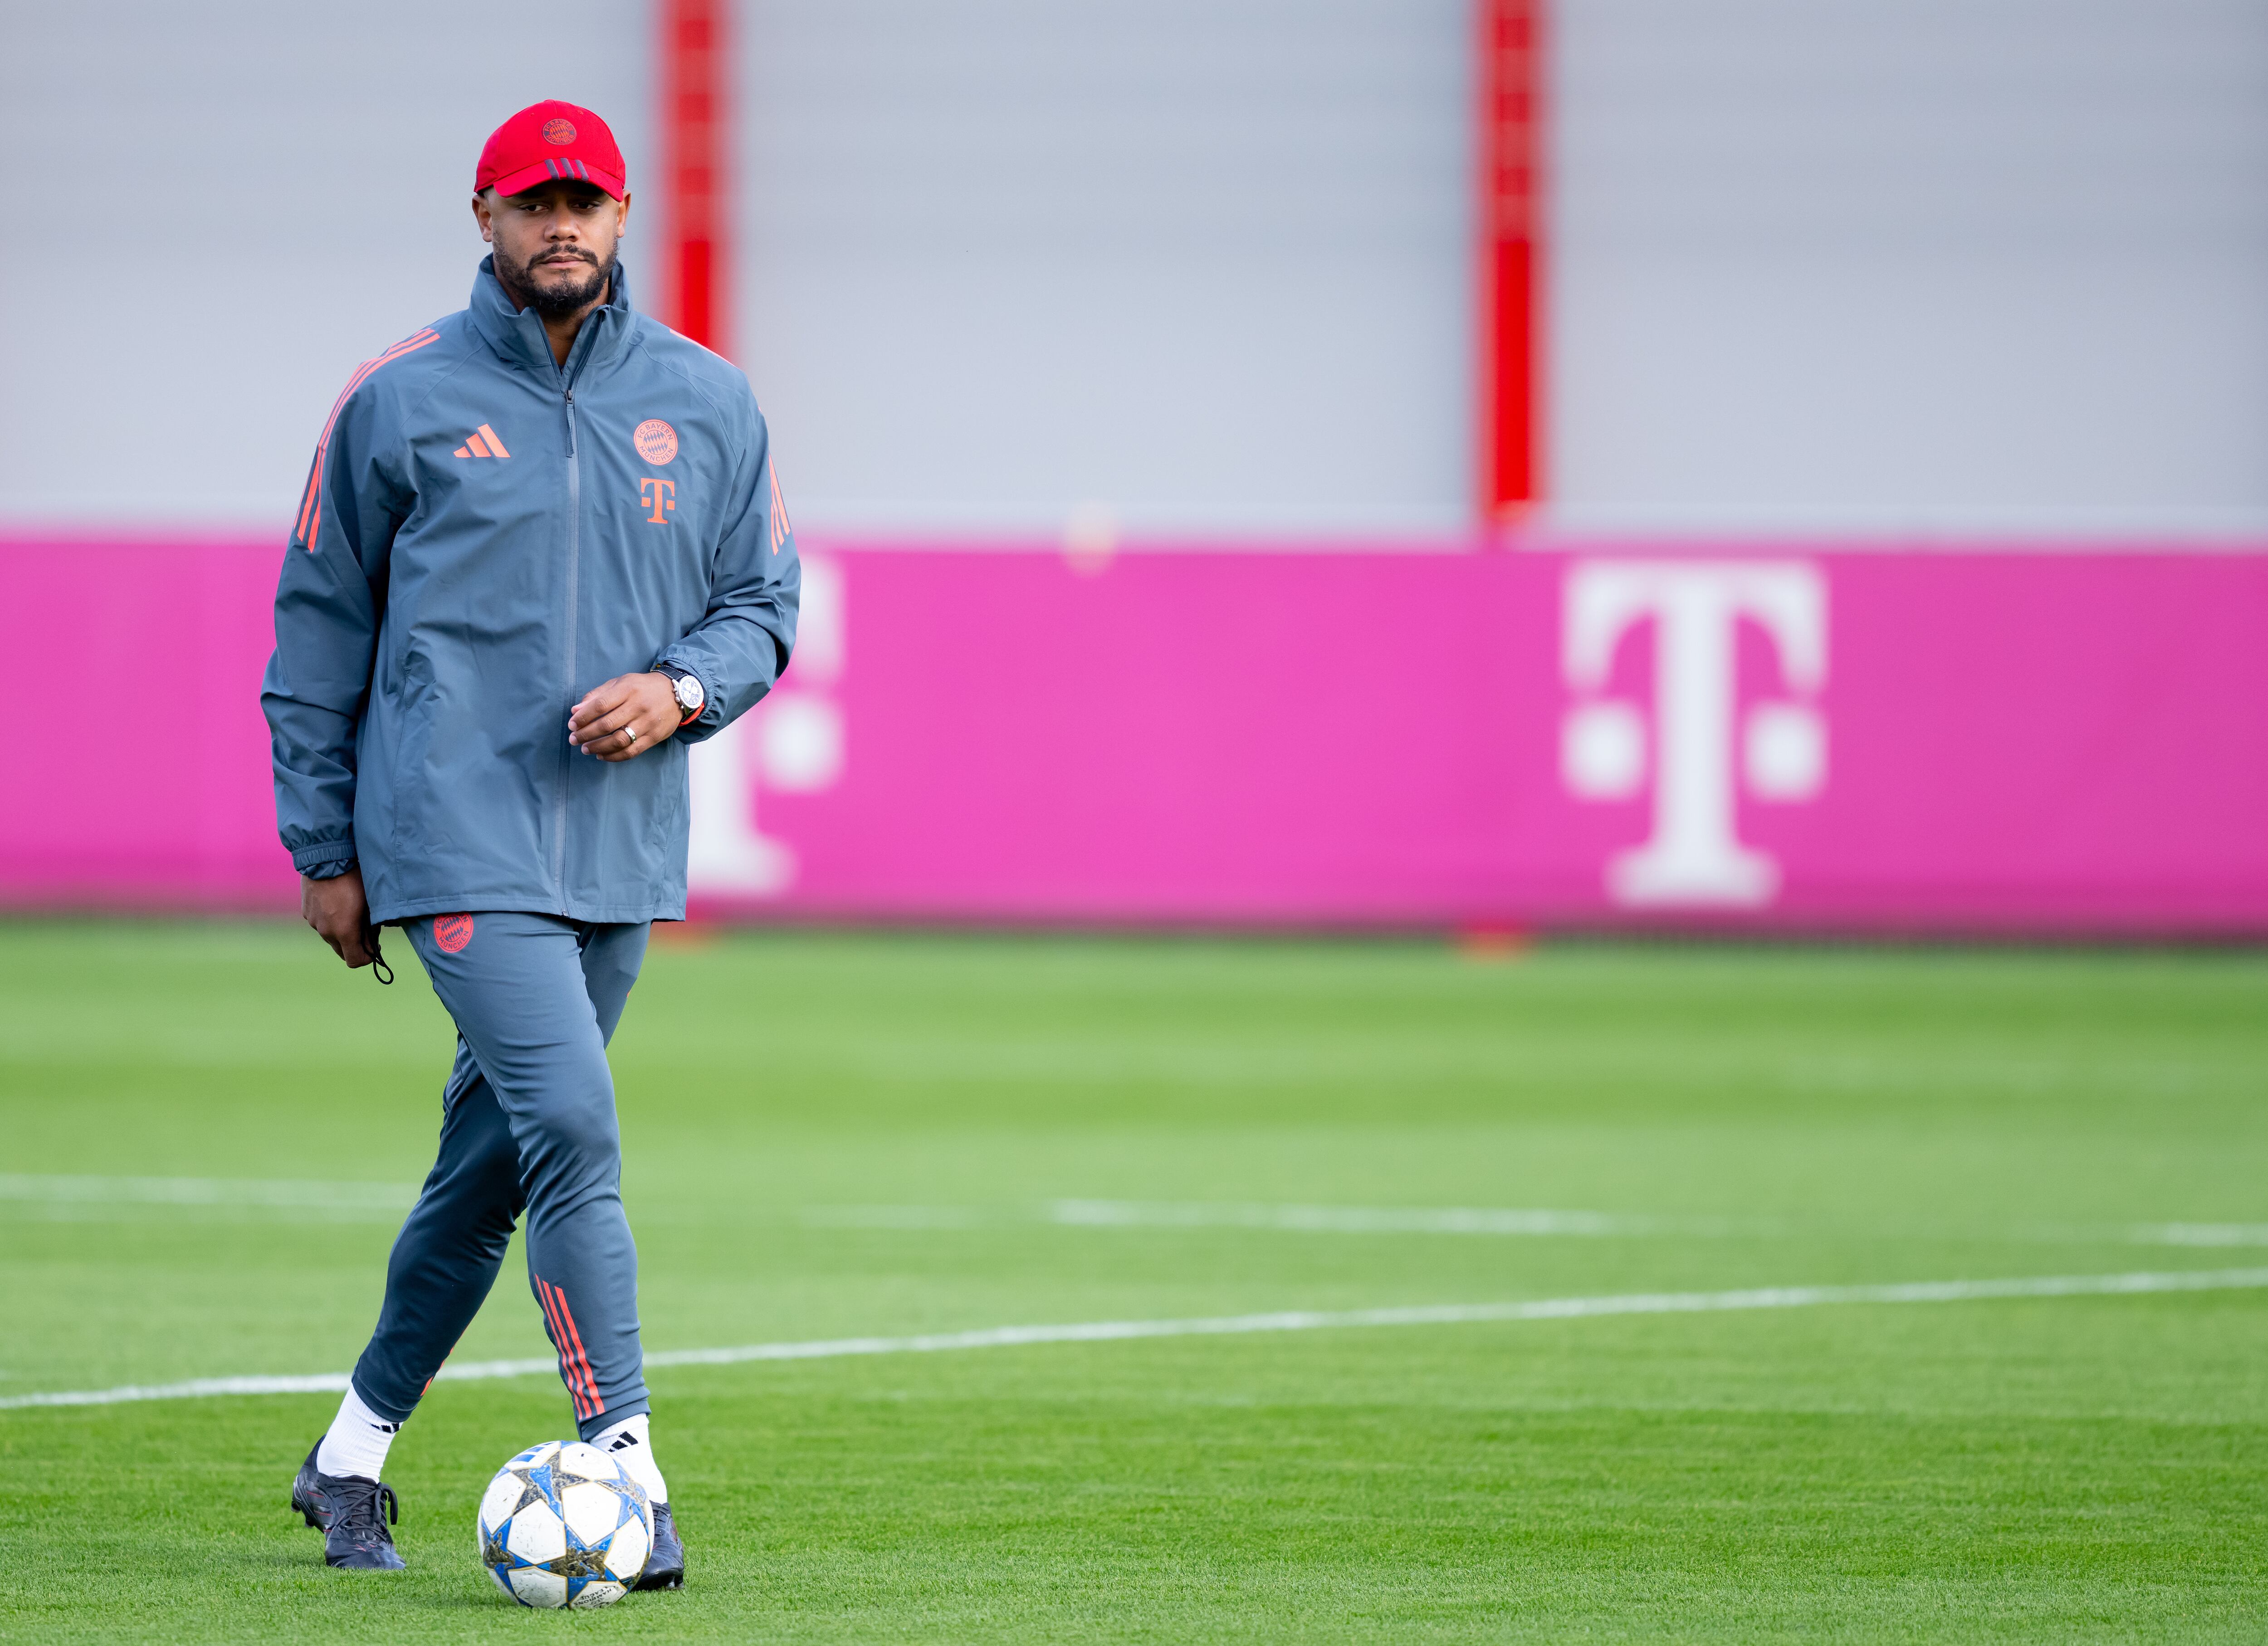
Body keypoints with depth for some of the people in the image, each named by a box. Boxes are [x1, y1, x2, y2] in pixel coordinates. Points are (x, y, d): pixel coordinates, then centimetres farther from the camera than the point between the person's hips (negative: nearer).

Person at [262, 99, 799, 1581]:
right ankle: (627, 1471, -20)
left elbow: (764, 608, 13)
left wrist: (679, 692, -9)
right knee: (572, 1130, -18)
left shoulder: (707, 404, 8)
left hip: (622, 849, 4)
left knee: (494, 1160, 10)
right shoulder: (403, 401, 1)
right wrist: (324, 849, 4)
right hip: (460, 838, -4)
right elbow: (318, 629, 6)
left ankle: (354, 1456, 25)